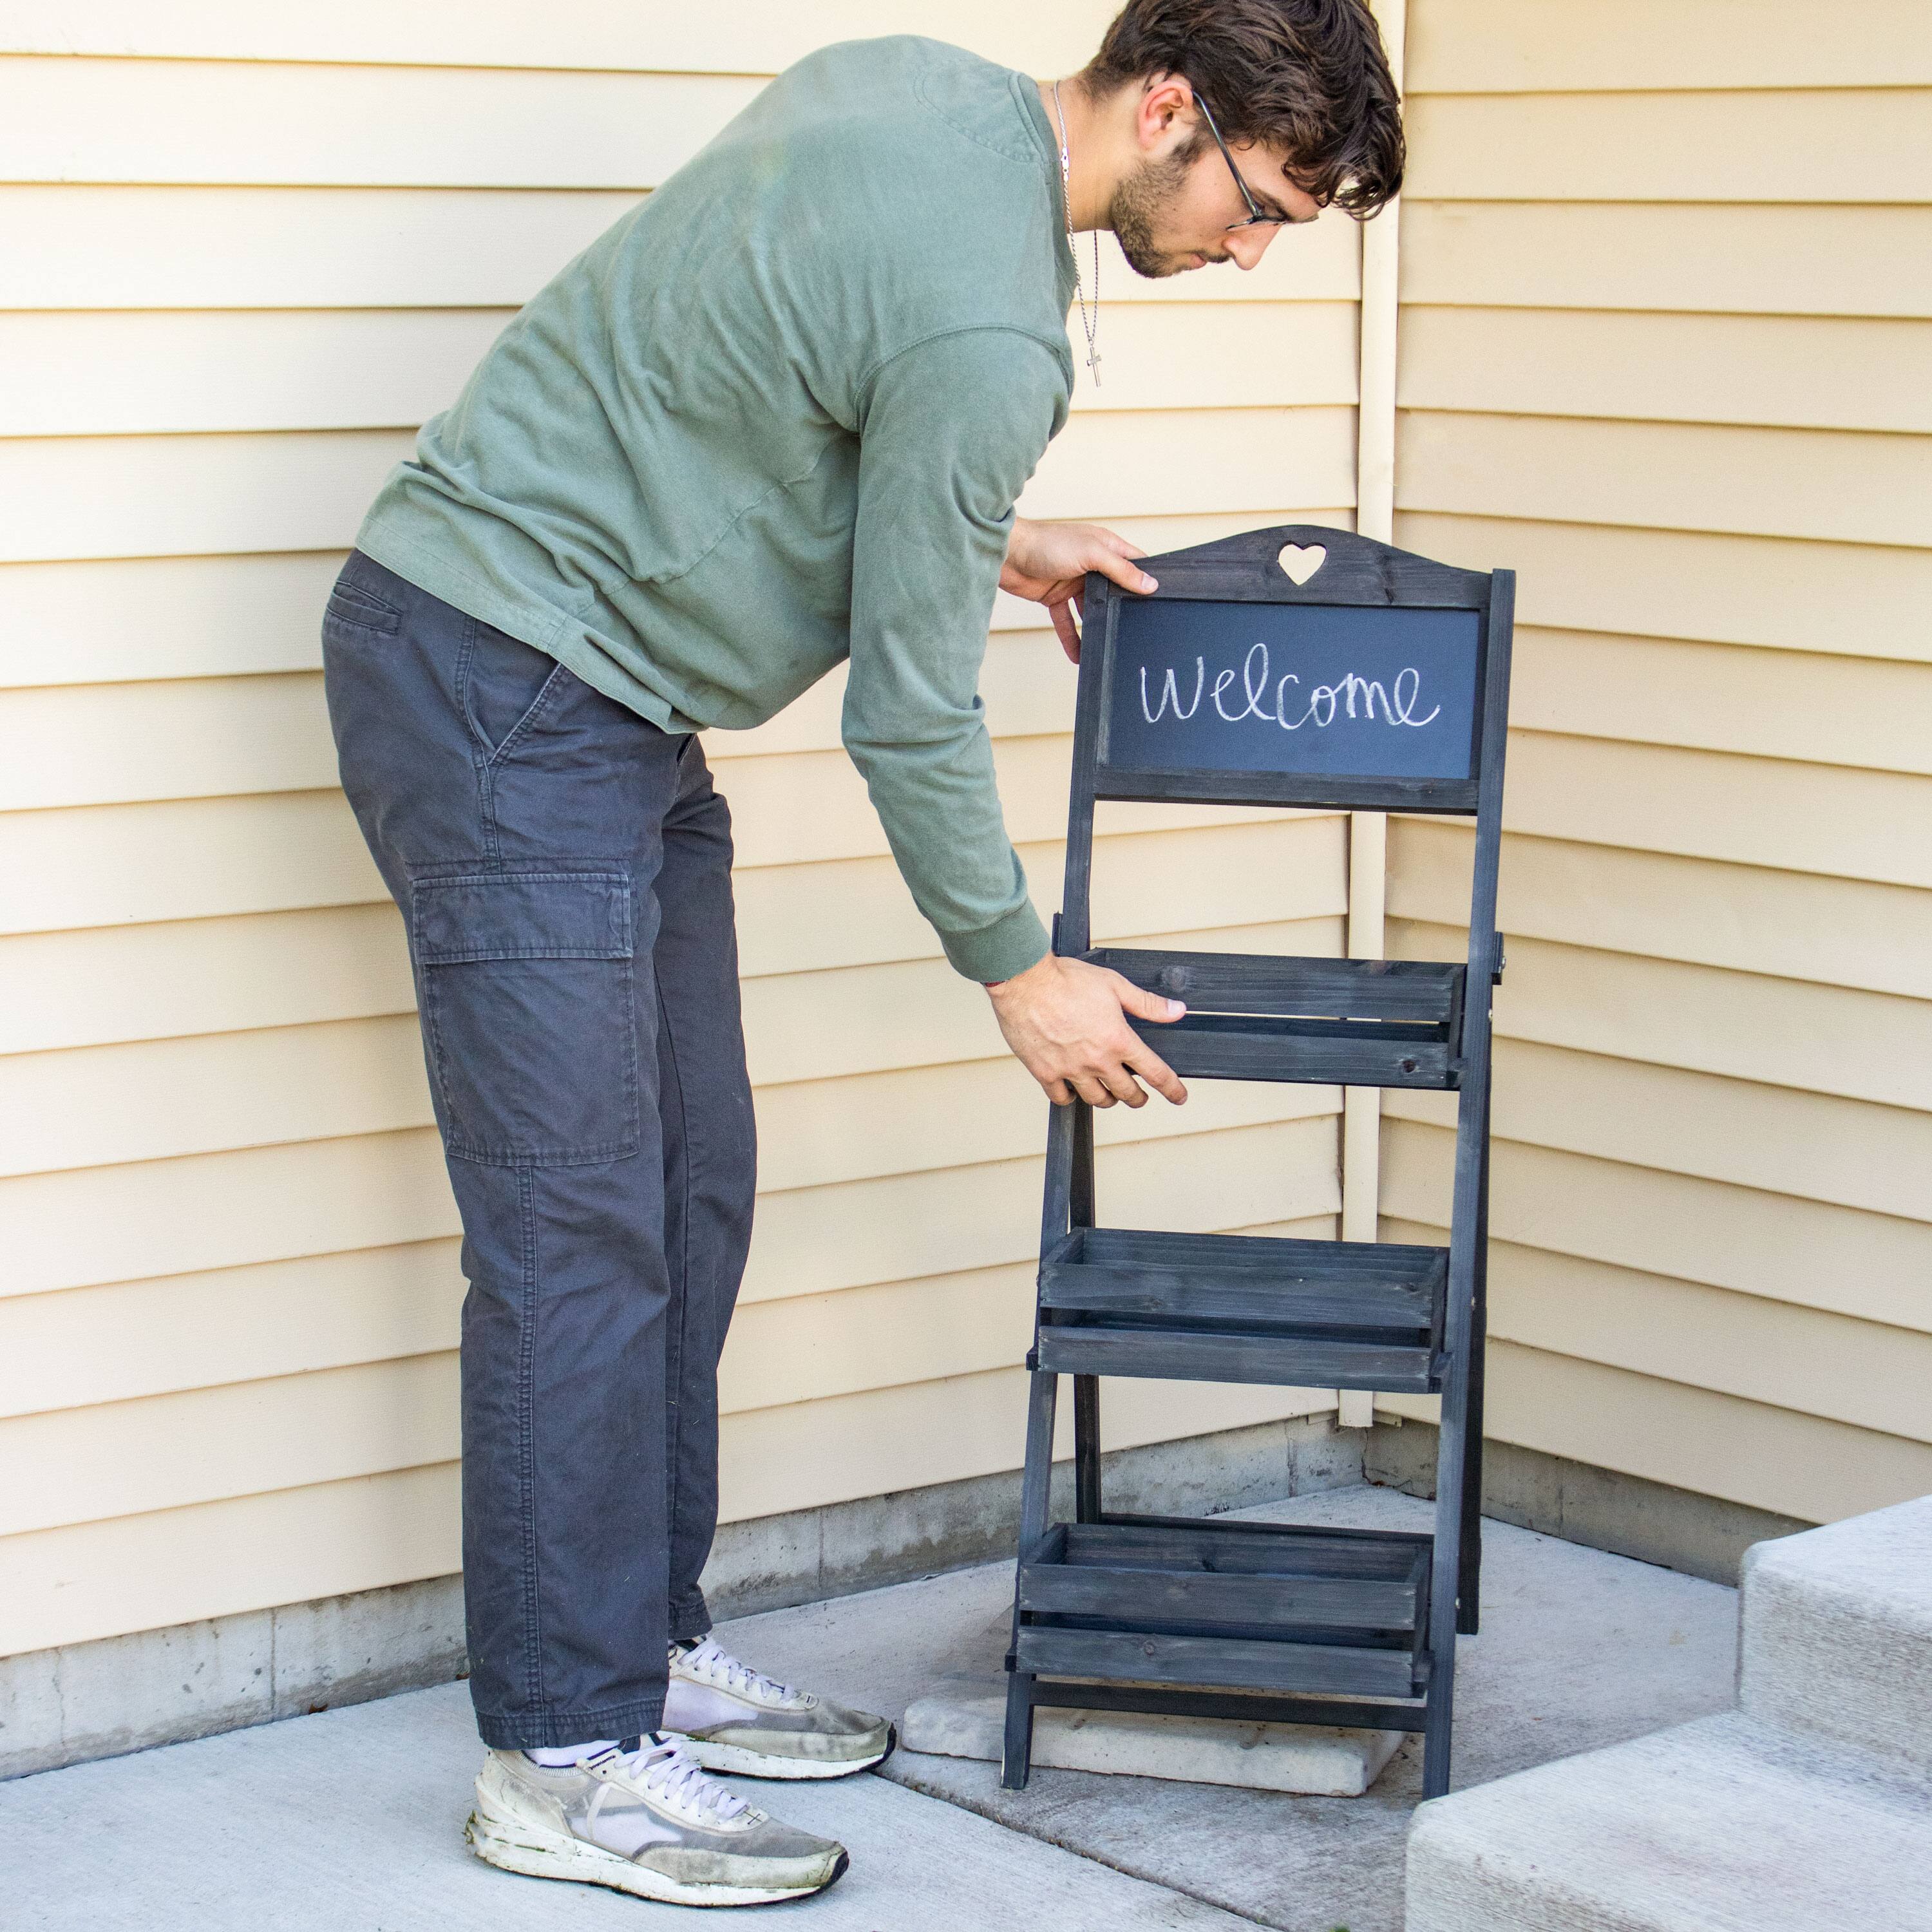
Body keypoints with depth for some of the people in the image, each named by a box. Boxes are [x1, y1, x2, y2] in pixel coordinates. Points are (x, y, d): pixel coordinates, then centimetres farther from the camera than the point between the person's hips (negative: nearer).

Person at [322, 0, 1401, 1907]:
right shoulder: (988, 324, -23)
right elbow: (911, 713, -15)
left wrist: (979, 539, 18)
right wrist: (1018, 970, -1)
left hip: (607, 701, 11)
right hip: (497, 692, -11)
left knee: (691, 1190, 12)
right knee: (582, 1227, -8)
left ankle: (650, 1646, 22)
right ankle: (565, 1757, -1)